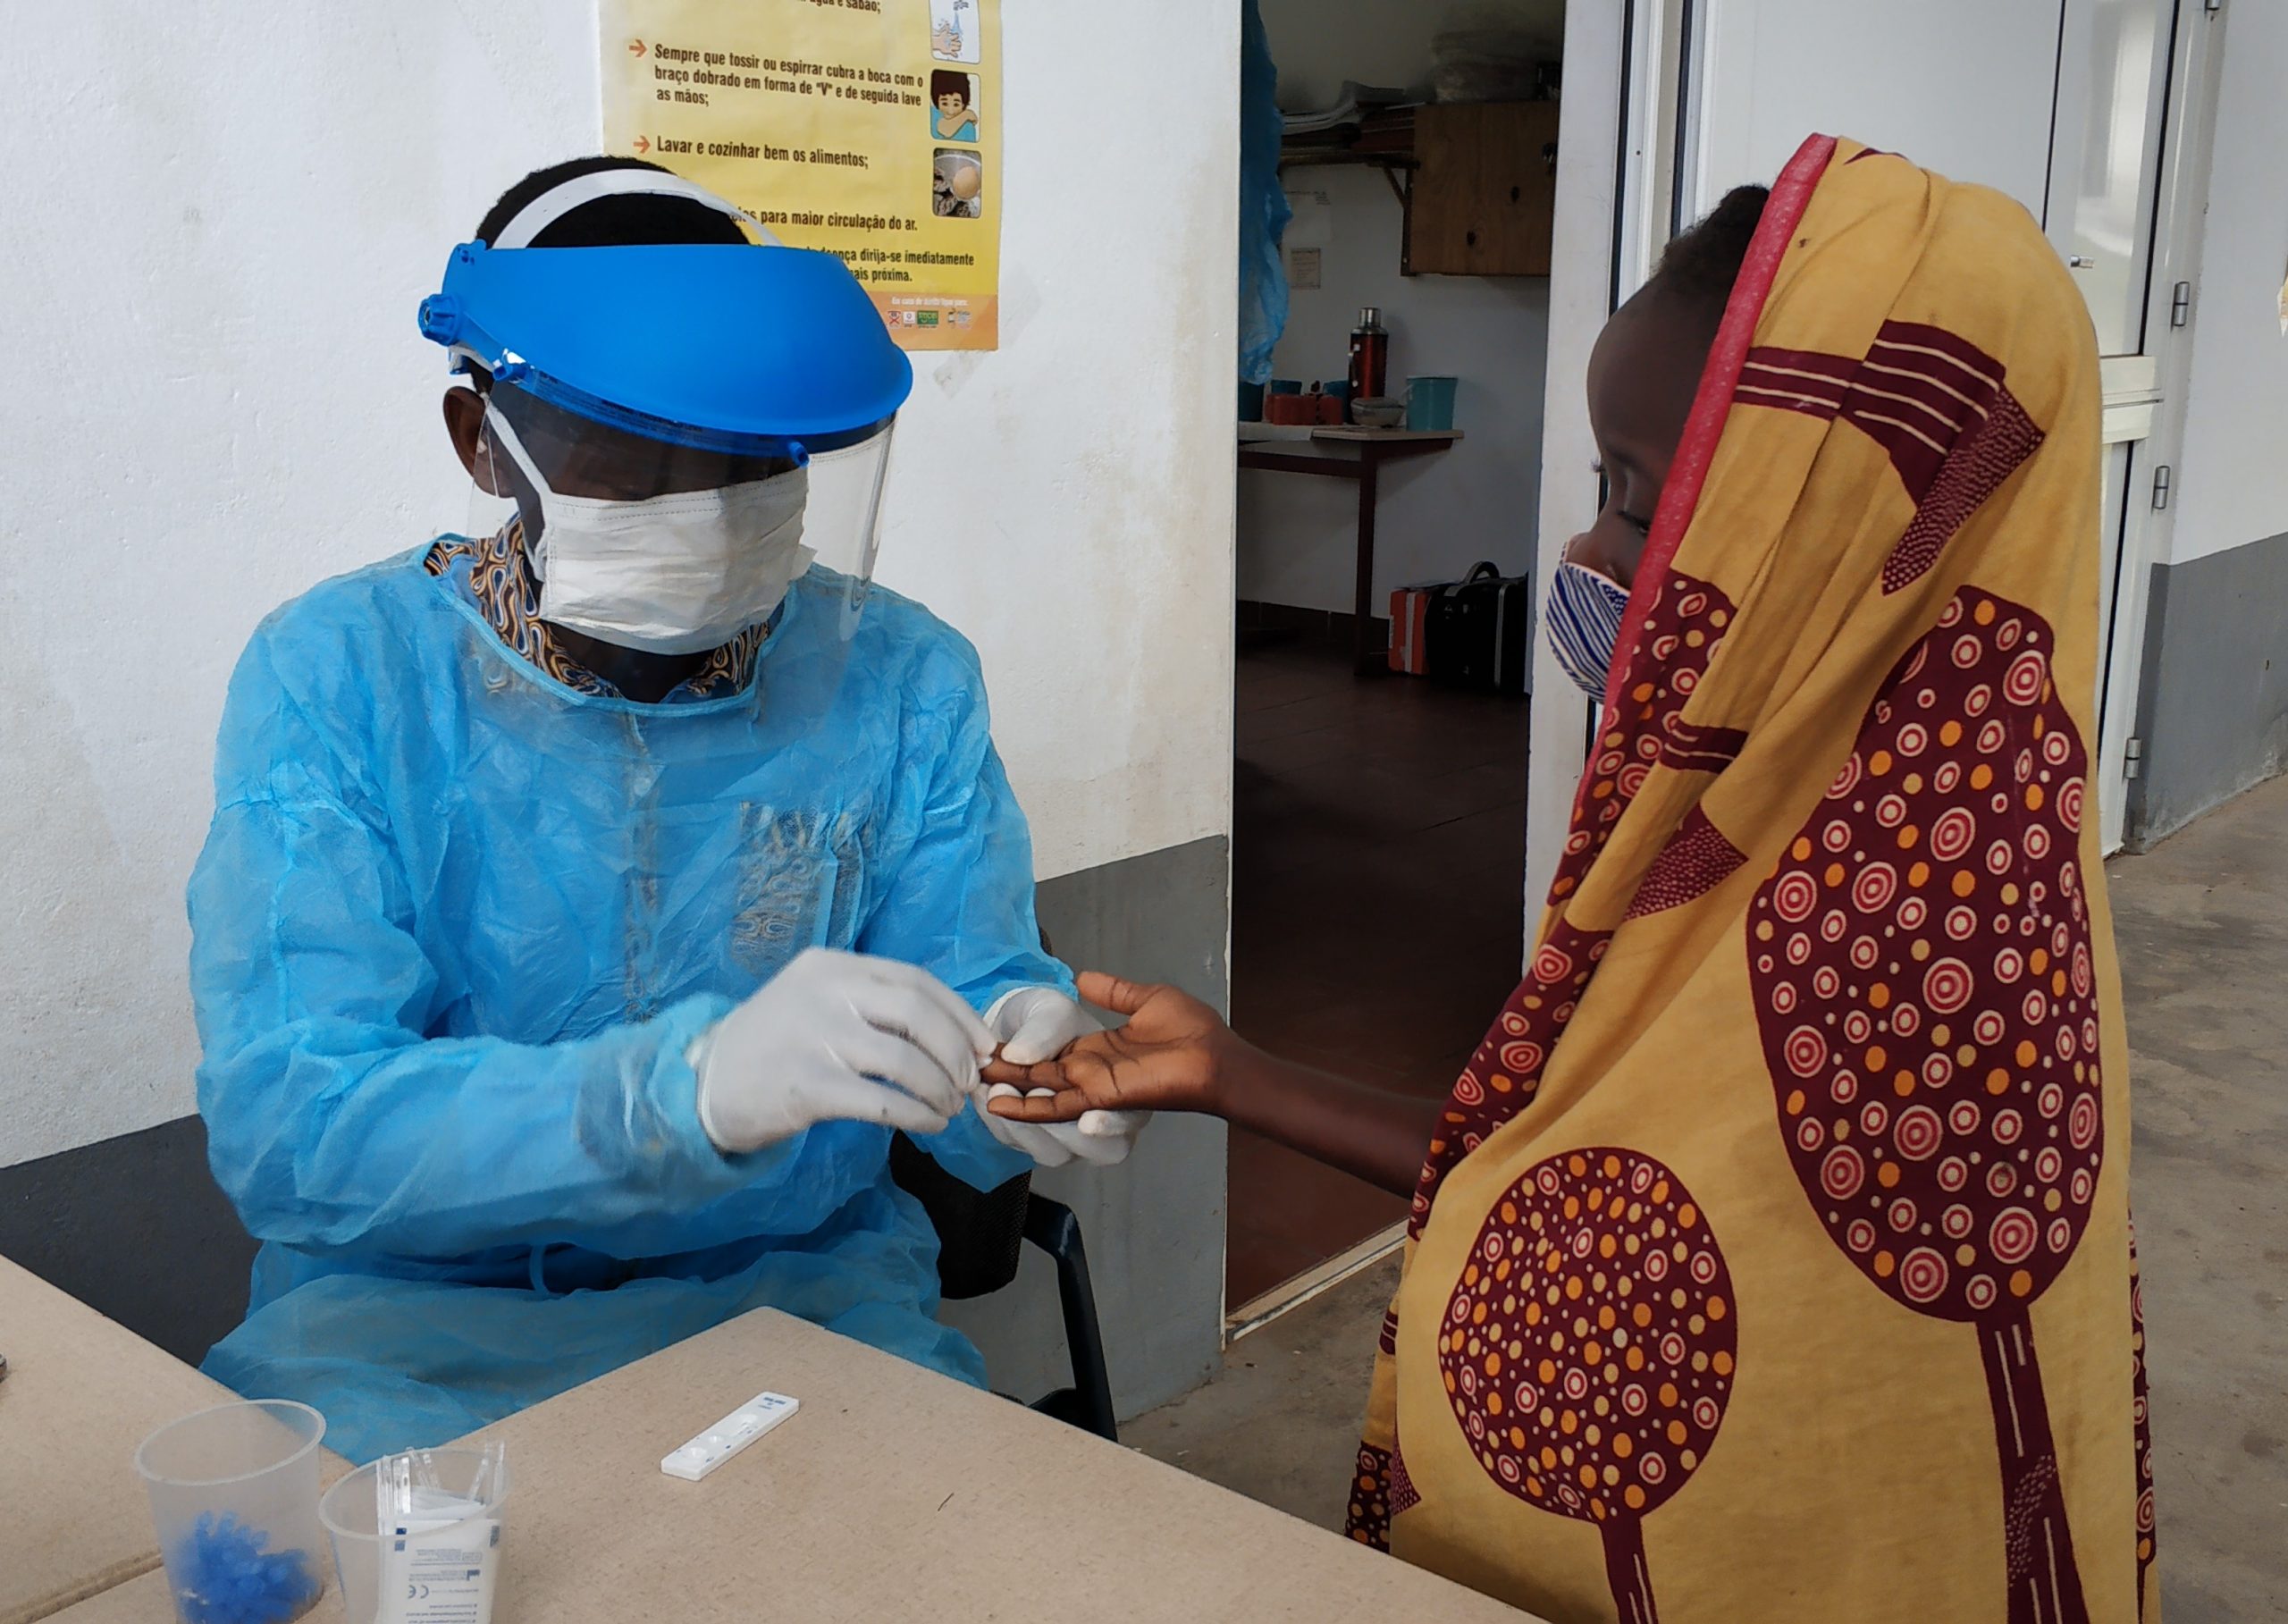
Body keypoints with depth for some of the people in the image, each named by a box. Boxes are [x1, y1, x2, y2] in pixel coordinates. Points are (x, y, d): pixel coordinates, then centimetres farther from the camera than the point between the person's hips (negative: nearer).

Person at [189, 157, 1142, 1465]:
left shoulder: (903, 679, -3)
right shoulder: (338, 679, -11)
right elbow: (283, 1125, -21)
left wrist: (1027, 1079, -28)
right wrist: (694, 1086, -38)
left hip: (805, 1283, 2)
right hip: (422, 1317, -1)